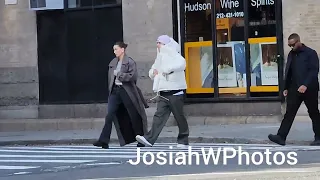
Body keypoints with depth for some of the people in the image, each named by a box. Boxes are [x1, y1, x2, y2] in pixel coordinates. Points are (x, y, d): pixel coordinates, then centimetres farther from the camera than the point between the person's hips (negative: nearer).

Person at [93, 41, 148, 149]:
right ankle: (104, 141, -12)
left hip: (127, 91, -5)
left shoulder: (130, 62, -6)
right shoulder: (112, 63, 14)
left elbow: (133, 76, -16)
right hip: (115, 90, 5)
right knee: (110, 115, -7)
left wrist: (119, 74, -15)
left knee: (134, 116, 5)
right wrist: (111, 89, 11)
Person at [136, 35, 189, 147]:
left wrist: (167, 69, -23)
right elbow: (152, 72, 32)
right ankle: (149, 139, -15)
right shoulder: (160, 57, 21)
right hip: (163, 93, 7)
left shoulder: (172, 54, -4)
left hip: (175, 91, -7)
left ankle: (183, 140, 11)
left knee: (179, 116, 1)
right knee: (159, 115, -4)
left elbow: (181, 64, -26)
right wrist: (153, 72, 8)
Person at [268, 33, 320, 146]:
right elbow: (288, 72, 17)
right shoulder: (291, 54, 13)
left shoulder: (310, 53, -6)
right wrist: (286, 88, 11)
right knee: (289, 113, -3)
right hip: (294, 89, 5)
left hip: (309, 89, -5)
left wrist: (305, 85, -24)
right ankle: (281, 137, -10)